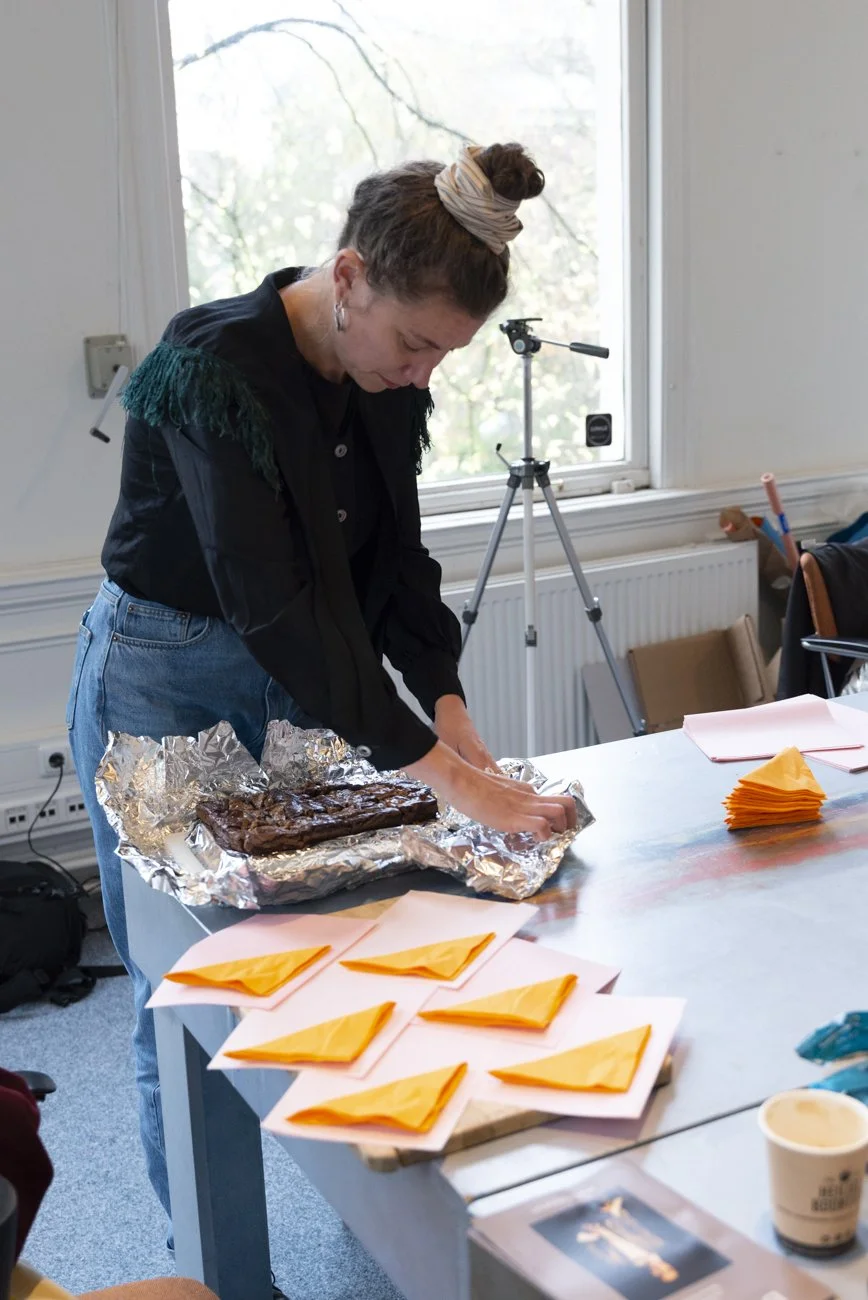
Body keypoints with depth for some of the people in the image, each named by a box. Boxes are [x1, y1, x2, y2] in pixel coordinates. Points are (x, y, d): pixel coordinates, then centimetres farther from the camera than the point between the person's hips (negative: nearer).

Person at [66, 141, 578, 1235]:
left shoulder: (386, 376, -6)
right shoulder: (214, 372, -29)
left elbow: (395, 551, 2)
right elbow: (268, 602, -36)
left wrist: (447, 704, -12)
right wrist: (444, 772, -38)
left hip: (291, 680, 6)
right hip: (163, 682, -6)